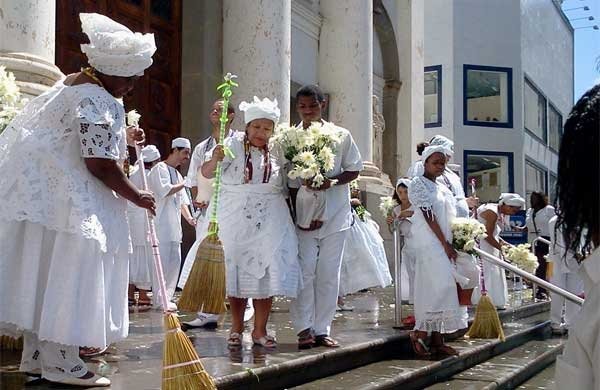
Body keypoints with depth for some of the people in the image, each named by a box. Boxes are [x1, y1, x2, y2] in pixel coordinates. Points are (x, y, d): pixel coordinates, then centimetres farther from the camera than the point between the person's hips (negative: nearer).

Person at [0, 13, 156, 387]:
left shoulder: (75, 82, 16)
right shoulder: (99, 102, -17)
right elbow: (100, 165, -20)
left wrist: (120, 138, 22)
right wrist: (136, 196, -8)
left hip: (40, 189, 11)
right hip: (63, 197, -11)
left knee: (44, 274, 12)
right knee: (64, 273, -7)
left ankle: (36, 355, 18)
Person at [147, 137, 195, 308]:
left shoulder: (177, 174, 22)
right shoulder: (159, 169, -5)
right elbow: (164, 191, -19)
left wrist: (189, 218, 8)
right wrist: (184, 183, -7)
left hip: (174, 227, 9)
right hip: (161, 225, -9)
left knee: (175, 262, 9)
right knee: (162, 262, -8)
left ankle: (166, 297, 17)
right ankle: (159, 300, -2)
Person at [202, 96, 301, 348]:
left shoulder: (277, 152, 7)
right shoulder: (234, 144, -3)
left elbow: (284, 188, 16)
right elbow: (206, 173, -12)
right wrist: (215, 159, -30)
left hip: (269, 220, 2)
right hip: (236, 220, -2)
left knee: (267, 272, -1)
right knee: (237, 271, 4)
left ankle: (260, 330, 10)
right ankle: (236, 329, 17)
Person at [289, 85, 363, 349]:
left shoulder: (341, 136, 2)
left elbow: (354, 169, 6)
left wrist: (332, 181, -14)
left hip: (335, 215, 1)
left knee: (329, 274, 4)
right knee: (304, 270, -6)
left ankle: (322, 330, 12)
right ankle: (304, 329, 3)